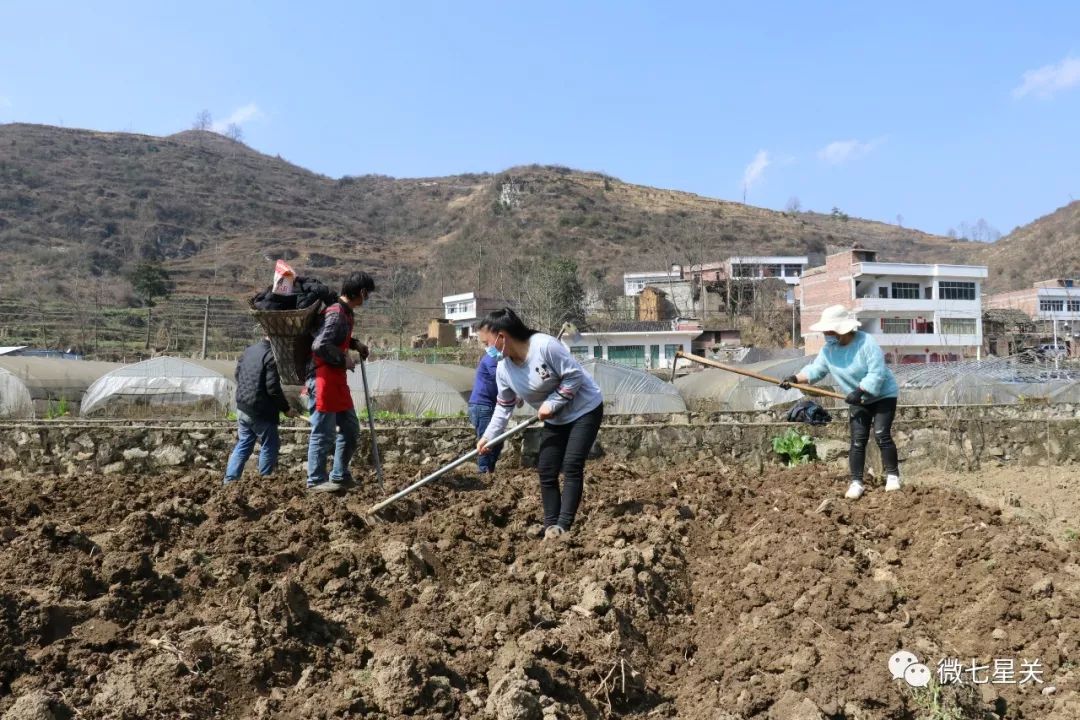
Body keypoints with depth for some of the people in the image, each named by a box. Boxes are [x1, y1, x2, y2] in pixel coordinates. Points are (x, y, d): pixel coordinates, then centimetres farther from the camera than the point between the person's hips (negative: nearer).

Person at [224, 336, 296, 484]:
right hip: (261, 412, -8)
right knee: (269, 447, 6)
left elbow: (237, 374, 17)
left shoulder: (249, 350, 8)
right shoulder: (271, 355, -19)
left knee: (243, 445, 18)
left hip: (242, 408, 8)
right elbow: (273, 388, -21)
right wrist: (286, 408, -10)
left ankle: (230, 480, 17)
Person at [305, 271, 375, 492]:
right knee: (323, 433, -3)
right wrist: (344, 360, -16)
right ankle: (316, 480, 7)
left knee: (351, 428, 15)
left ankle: (340, 476, 24)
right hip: (323, 380, -10)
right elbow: (319, 346, -28)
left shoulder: (345, 312, 13)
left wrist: (355, 344, 14)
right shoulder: (336, 314, -18)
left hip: (338, 380, 10)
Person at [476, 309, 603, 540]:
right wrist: (489, 436, -4)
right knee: (546, 472, 1)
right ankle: (550, 526, 7)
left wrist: (551, 403, -24)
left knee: (571, 467, -15)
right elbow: (504, 405, 3)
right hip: (555, 420, 7)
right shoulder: (503, 368, -7)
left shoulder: (545, 345, -29)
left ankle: (563, 526, -12)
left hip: (585, 409, -7)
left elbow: (575, 375, -24)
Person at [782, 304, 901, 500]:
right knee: (857, 440, -2)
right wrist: (795, 378, -22)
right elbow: (815, 370, -7)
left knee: (881, 435, -13)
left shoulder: (866, 343, -25)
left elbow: (877, 374, -28)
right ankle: (856, 482, 1)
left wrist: (859, 391, -33)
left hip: (883, 395, -5)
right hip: (860, 401, 5)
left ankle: (892, 475, 3)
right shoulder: (828, 348, -5)